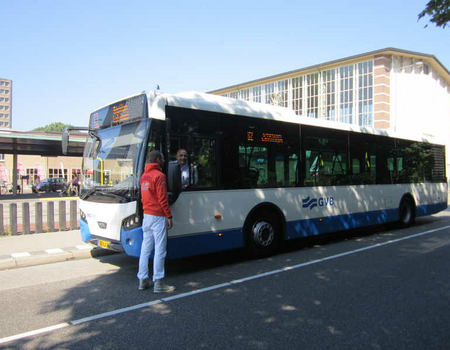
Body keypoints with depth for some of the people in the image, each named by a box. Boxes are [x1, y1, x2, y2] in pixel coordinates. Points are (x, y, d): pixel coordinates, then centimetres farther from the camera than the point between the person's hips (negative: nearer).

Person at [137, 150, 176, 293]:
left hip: (146, 215, 9)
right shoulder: (159, 175, -12)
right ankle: (158, 283, -1)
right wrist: (169, 216, -12)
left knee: (145, 249, 11)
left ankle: (143, 280, 17)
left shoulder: (144, 176, 14)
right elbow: (162, 199, -16)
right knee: (160, 250, -4)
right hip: (158, 217, -9)